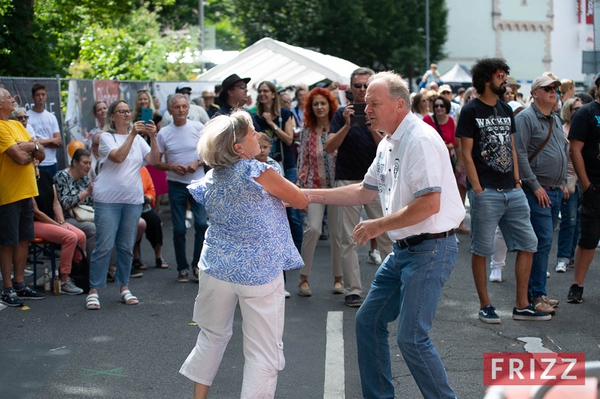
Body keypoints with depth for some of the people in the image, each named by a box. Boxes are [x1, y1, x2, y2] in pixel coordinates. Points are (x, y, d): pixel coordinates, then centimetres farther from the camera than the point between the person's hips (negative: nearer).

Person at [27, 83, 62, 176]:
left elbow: (59, 143, 6)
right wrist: (51, 141, -2)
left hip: (51, 163, 5)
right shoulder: (26, 116, -4)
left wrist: (41, 142, -9)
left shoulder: (51, 117, 13)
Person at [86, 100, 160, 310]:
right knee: (104, 246, -6)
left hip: (133, 200, 4)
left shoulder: (138, 139, 11)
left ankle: (124, 288, 20)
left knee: (127, 246, 10)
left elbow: (154, 160, -1)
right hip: (108, 199, -4)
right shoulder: (106, 137, -1)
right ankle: (94, 290, 0)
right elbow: (118, 156, -18)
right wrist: (132, 134, -21)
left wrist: (153, 137, -14)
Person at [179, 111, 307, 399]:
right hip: (258, 273, -6)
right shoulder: (257, 173, -17)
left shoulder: (212, 177, 2)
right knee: (263, 352, 2)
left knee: (212, 335, 24)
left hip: (217, 269, 6)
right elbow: (301, 201, -7)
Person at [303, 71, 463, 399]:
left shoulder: (419, 140, -18)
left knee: (411, 337, -11)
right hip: (404, 249, 10)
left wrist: (378, 226, -16)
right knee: (368, 321, 13)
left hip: (430, 250, -10)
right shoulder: (388, 144, 13)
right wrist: (313, 196, 16)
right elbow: (366, 191, 24)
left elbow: (429, 204, -25)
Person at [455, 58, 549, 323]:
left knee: (528, 244, 4)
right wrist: (477, 188, -14)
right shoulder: (471, 111, -5)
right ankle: (485, 306, 11)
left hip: (512, 191, 7)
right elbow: (466, 154, -8)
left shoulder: (506, 110, 15)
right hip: (486, 192, -7)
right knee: (481, 249, 1)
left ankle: (522, 306, 11)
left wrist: (517, 181, 10)